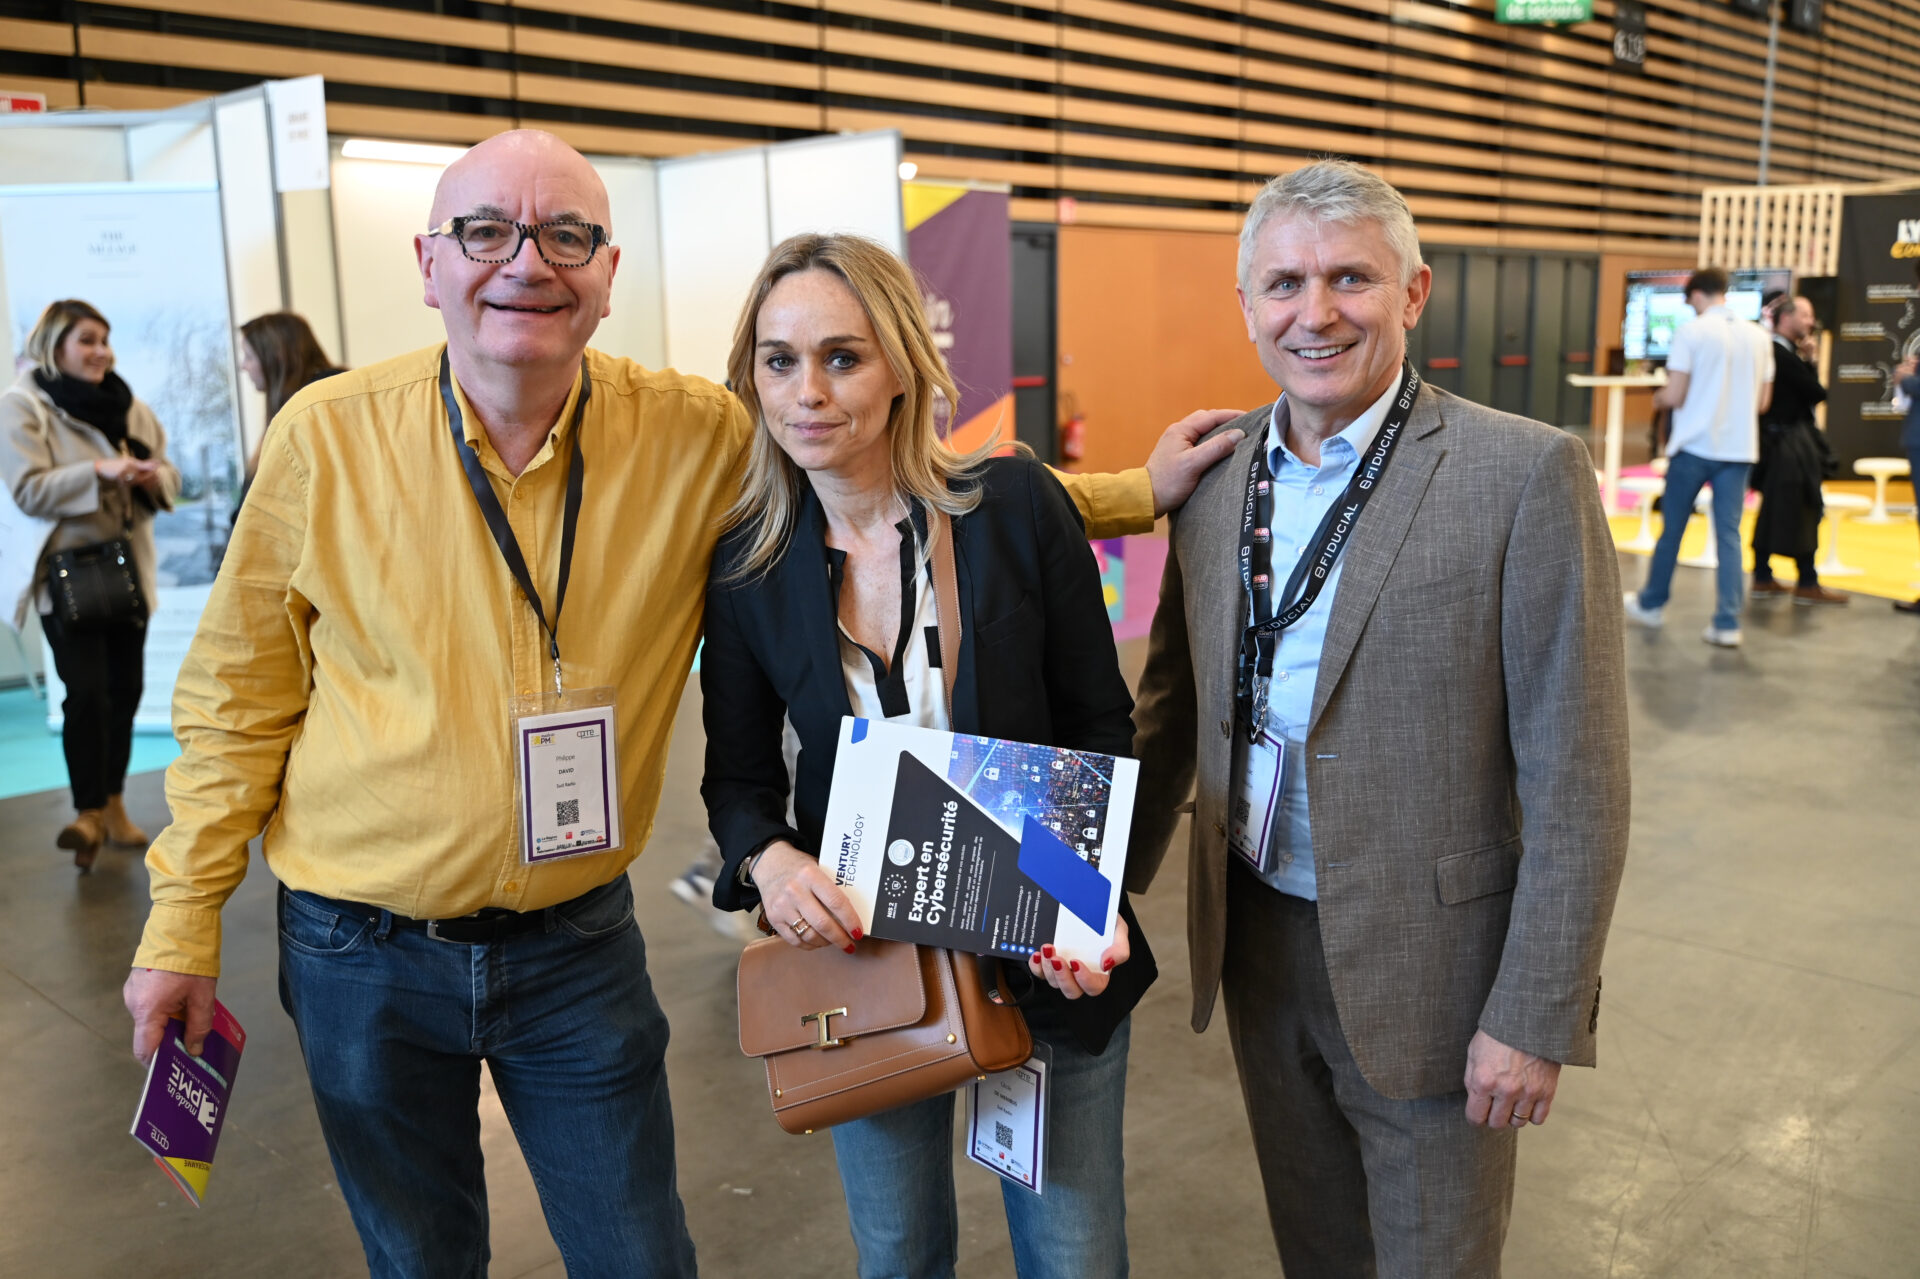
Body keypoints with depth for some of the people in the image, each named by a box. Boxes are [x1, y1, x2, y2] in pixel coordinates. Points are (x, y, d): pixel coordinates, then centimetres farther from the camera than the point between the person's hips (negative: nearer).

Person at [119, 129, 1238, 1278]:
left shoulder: (697, 439, -11)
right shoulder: (327, 437, -10)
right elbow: (239, 696, -2)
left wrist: (1136, 490, -5)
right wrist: (184, 925, 0)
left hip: (579, 942, 0)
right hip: (365, 956, 1)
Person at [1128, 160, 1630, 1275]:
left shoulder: (1527, 474, -15)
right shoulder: (1216, 471, 1)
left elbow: (1576, 781, -15)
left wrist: (1535, 1020, -14)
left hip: (1427, 967, -4)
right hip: (1257, 944, 5)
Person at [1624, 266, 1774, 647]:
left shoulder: (1691, 331, -9)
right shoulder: (1758, 336, 7)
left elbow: (1674, 396, -12)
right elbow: (1762, 402, 11)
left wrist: (1658, 398, 10)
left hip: (1694, 445, -4)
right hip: (1738, 448, 4)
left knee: (1671, 529, 11)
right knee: (1729, 534, 4)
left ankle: (1652, 604, 26)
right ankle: (1727, 622, 0)